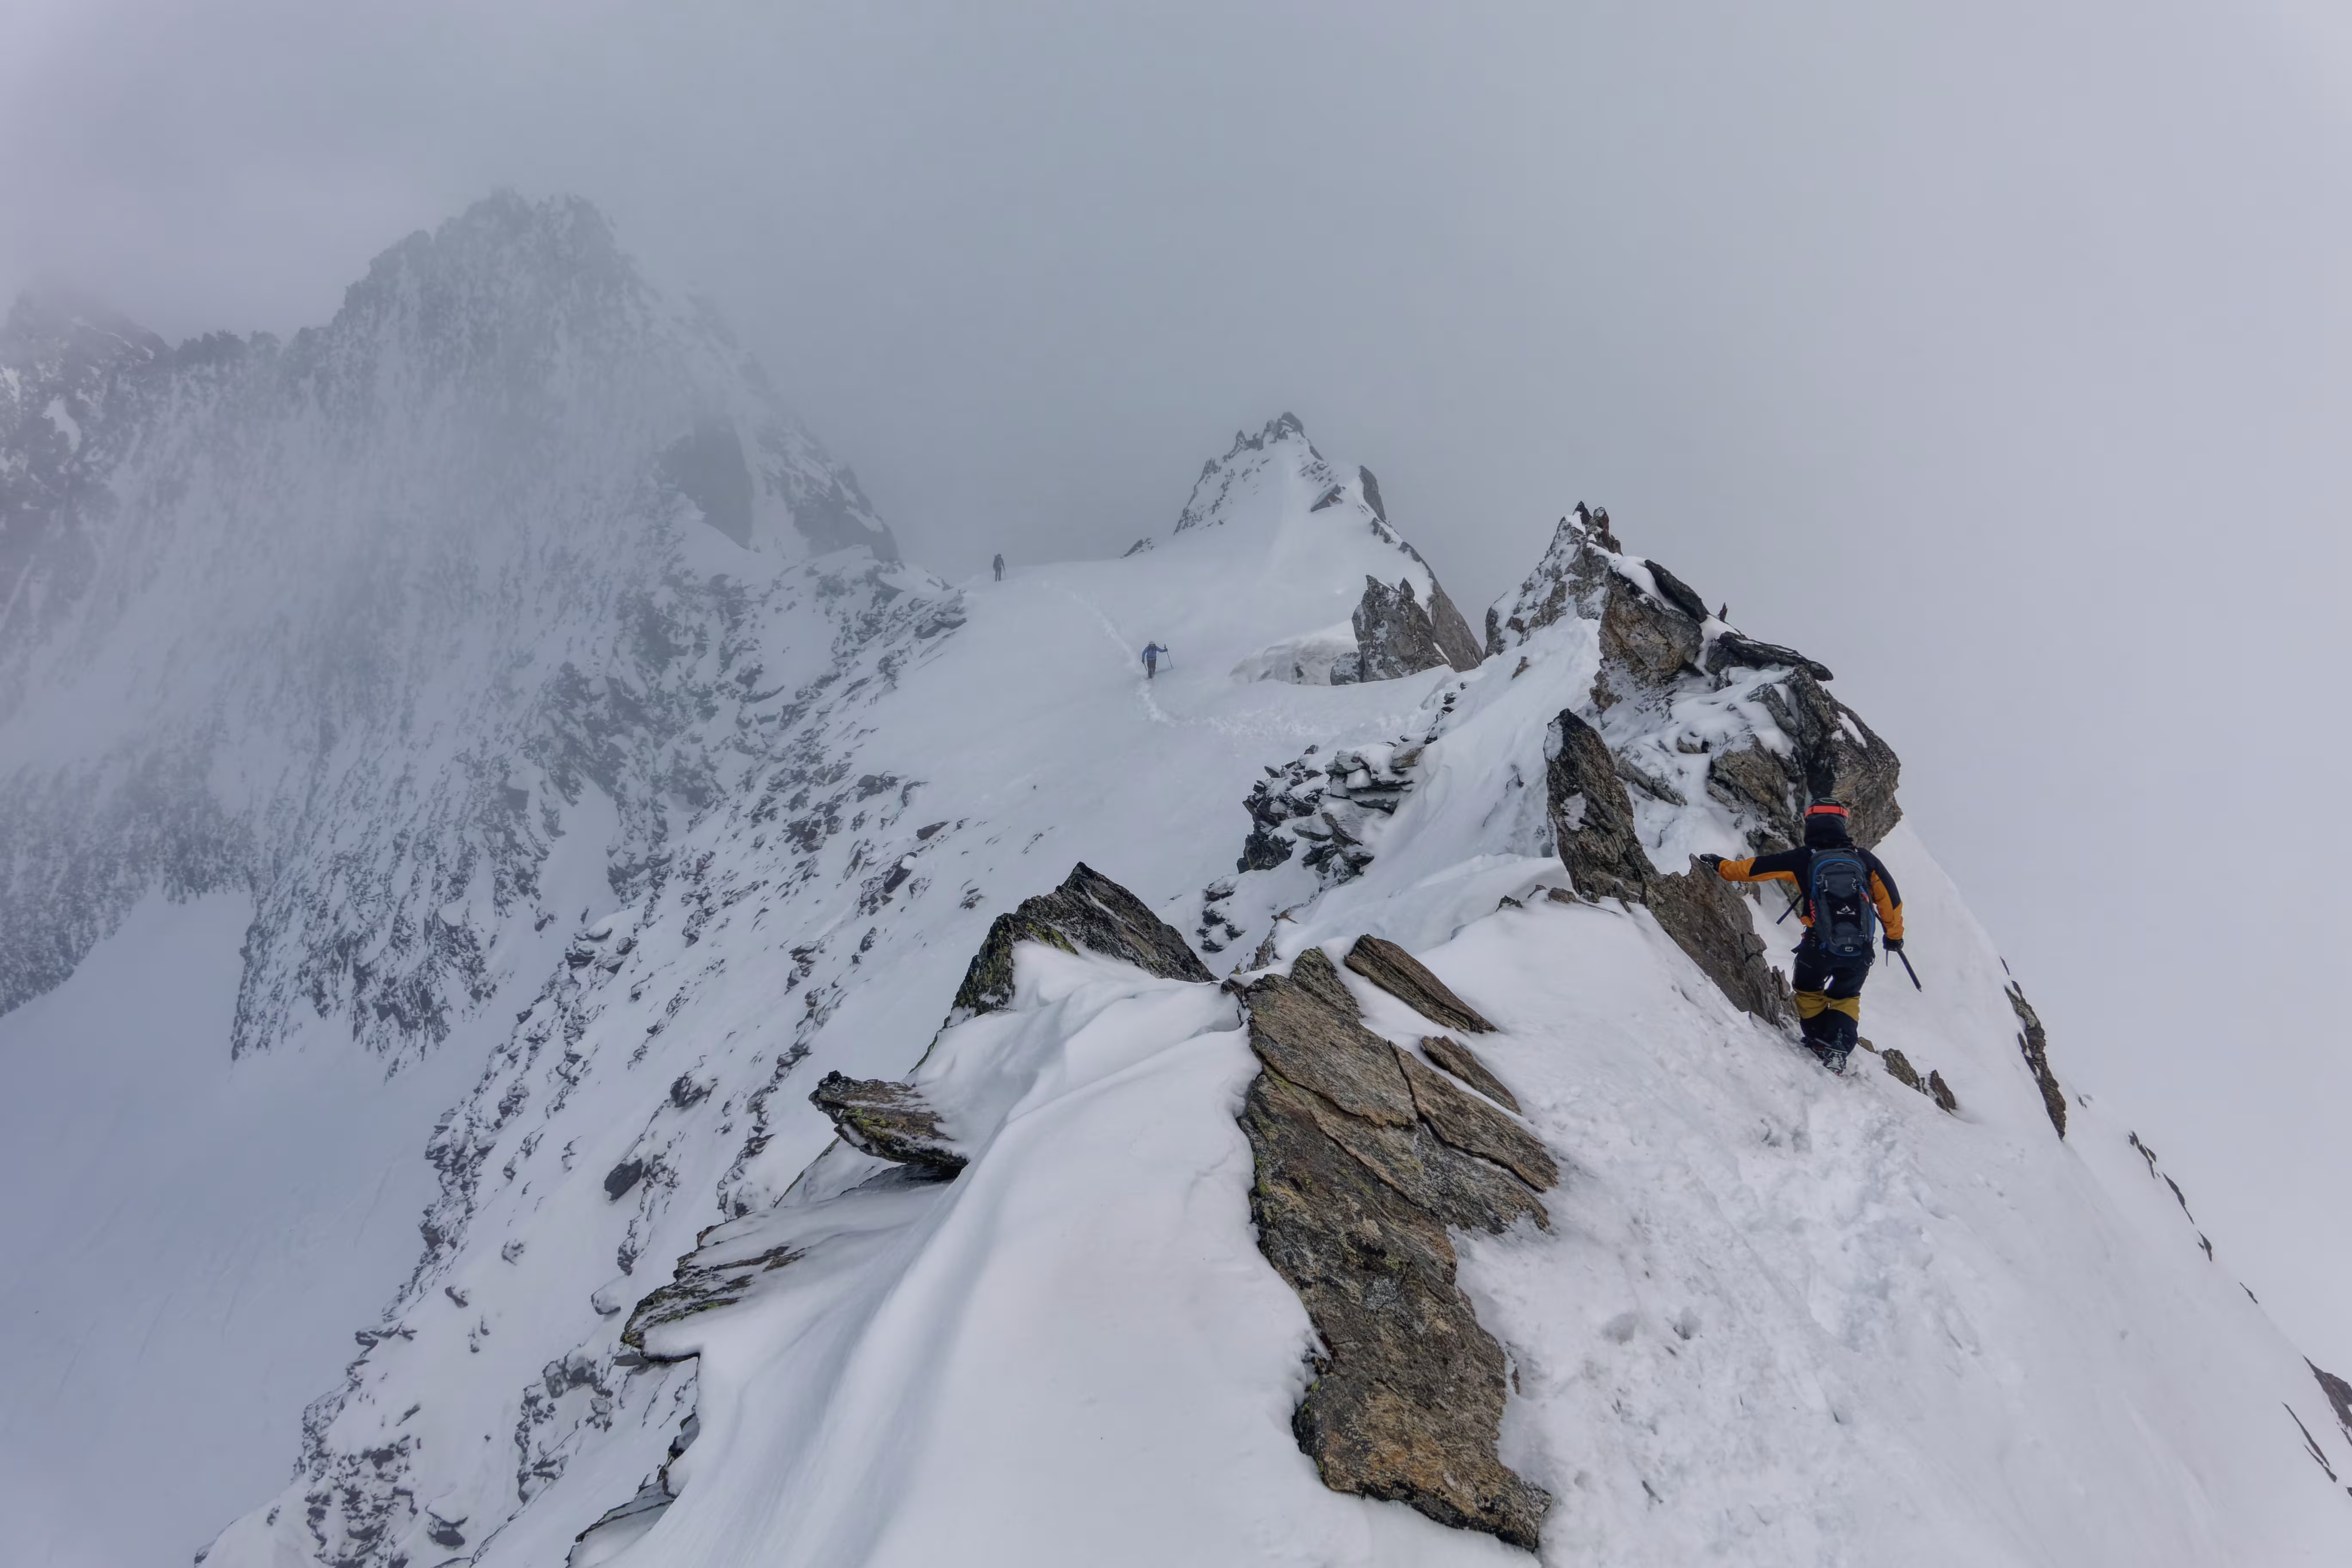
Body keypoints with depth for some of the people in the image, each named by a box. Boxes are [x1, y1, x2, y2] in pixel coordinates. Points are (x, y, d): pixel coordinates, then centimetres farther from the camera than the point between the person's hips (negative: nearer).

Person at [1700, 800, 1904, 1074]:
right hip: (1860, 952, 2)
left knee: (1809, 991, 27)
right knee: (1846, 998, 24)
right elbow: (1890, 899, 7)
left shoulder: (1802, 859, -1)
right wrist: (1894, 935, 21)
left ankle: (1819, 1045, 19)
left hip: (1819, 947, -2)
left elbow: (1754, 867, 7)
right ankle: (1838, 1050, 7)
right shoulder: (1864, 858, 3)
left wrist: (1721, 866, 23)